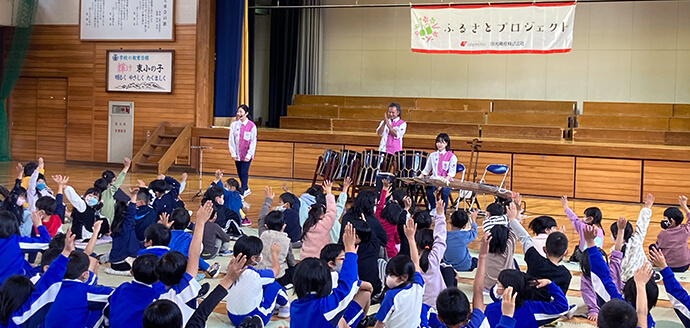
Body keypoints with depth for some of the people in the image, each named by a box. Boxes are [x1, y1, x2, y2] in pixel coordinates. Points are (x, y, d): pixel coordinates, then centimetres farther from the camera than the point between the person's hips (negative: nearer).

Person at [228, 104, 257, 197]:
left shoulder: (252, 126, -8)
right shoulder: (234, 124, 0)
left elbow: (253, 142, -5)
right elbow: (231, 139, 4)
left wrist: (249, 155, -10)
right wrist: (233, 153, 0)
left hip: (246, 154, -4)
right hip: (237, 154, 4)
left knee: (244, 173, -9)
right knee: (240, 173, 11)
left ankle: (242, 194, -5)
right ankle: (246, 189, 31)